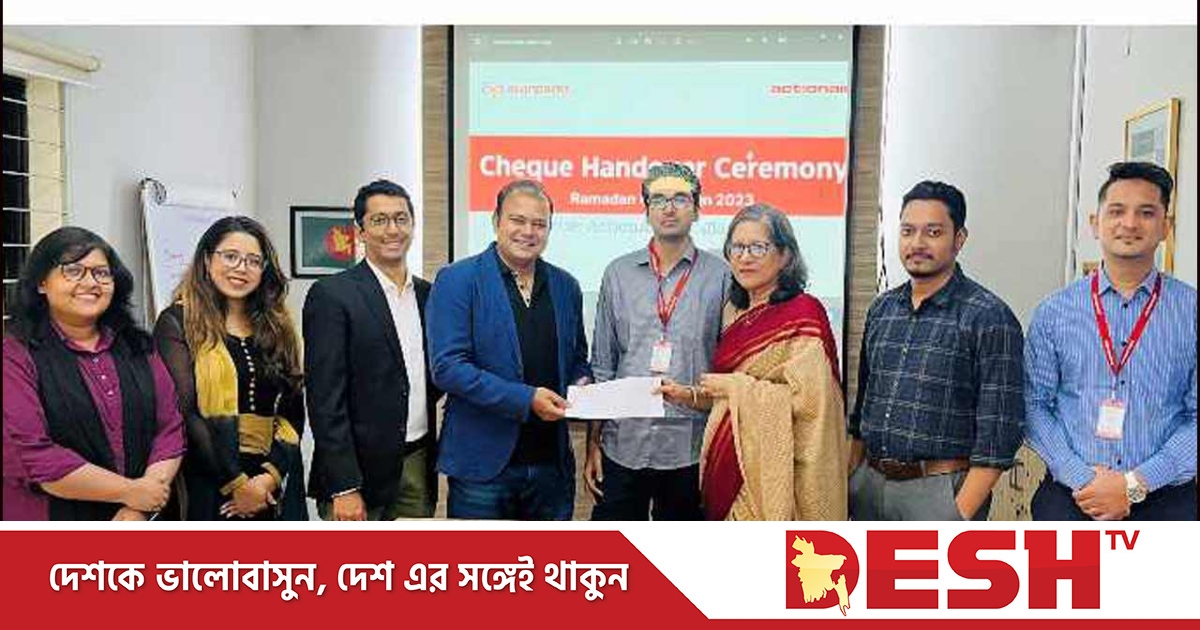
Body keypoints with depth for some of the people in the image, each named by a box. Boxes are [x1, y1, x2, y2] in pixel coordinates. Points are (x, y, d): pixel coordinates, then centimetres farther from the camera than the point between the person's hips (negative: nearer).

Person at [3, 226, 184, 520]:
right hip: (50, 520, -4)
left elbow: (170, 430, -1)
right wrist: (132, 491, -18)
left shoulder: (138, 348, 4)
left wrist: (139, 511, -15)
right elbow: (30, 454, -20)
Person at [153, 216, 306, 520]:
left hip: (274, 489, 4)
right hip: (208, 486, -3)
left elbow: (293, 413, 5)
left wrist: (271, 476, -9)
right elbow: (183, 412, -10)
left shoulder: (277, 327, 10)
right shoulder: (178, 323, -1)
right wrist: (236, 483, -13)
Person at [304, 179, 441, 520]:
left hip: (418, 467, 6)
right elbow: (325, 398, -13)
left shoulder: (426, 294, 10)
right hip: (360, 471, -5)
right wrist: (343, 488, -16)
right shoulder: (331, 295, -9)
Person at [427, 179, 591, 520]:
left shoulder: (565, 286, 10)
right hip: (482, 464, -4)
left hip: (552, 463, 5)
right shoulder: (457, 280, -6)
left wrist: (581, 384, -3)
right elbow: (447, 366, -14)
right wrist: (526, 399, -19)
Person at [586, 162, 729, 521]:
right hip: (623, 443, 2)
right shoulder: (618, 273, 6)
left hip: (690, 447, -1)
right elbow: (602, 366, 9)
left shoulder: (721, 276, 0)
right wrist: (593, 443, 6)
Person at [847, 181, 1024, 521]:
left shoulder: (989, 317, -9)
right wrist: (847, 485, 9)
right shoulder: (881, 309, 9)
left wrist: (962, 513, -15)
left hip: (939, 491, -5)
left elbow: (998, 432, -11)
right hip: (868, 486, 5)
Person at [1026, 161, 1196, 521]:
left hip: (1165, 502, 0)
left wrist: (1136, 484, -12)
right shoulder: (1053, 313, 2)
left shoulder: (1190, 310, 0)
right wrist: (1080, 477, -12)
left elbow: (1195, 415, -4)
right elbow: (1035, 405, 0)